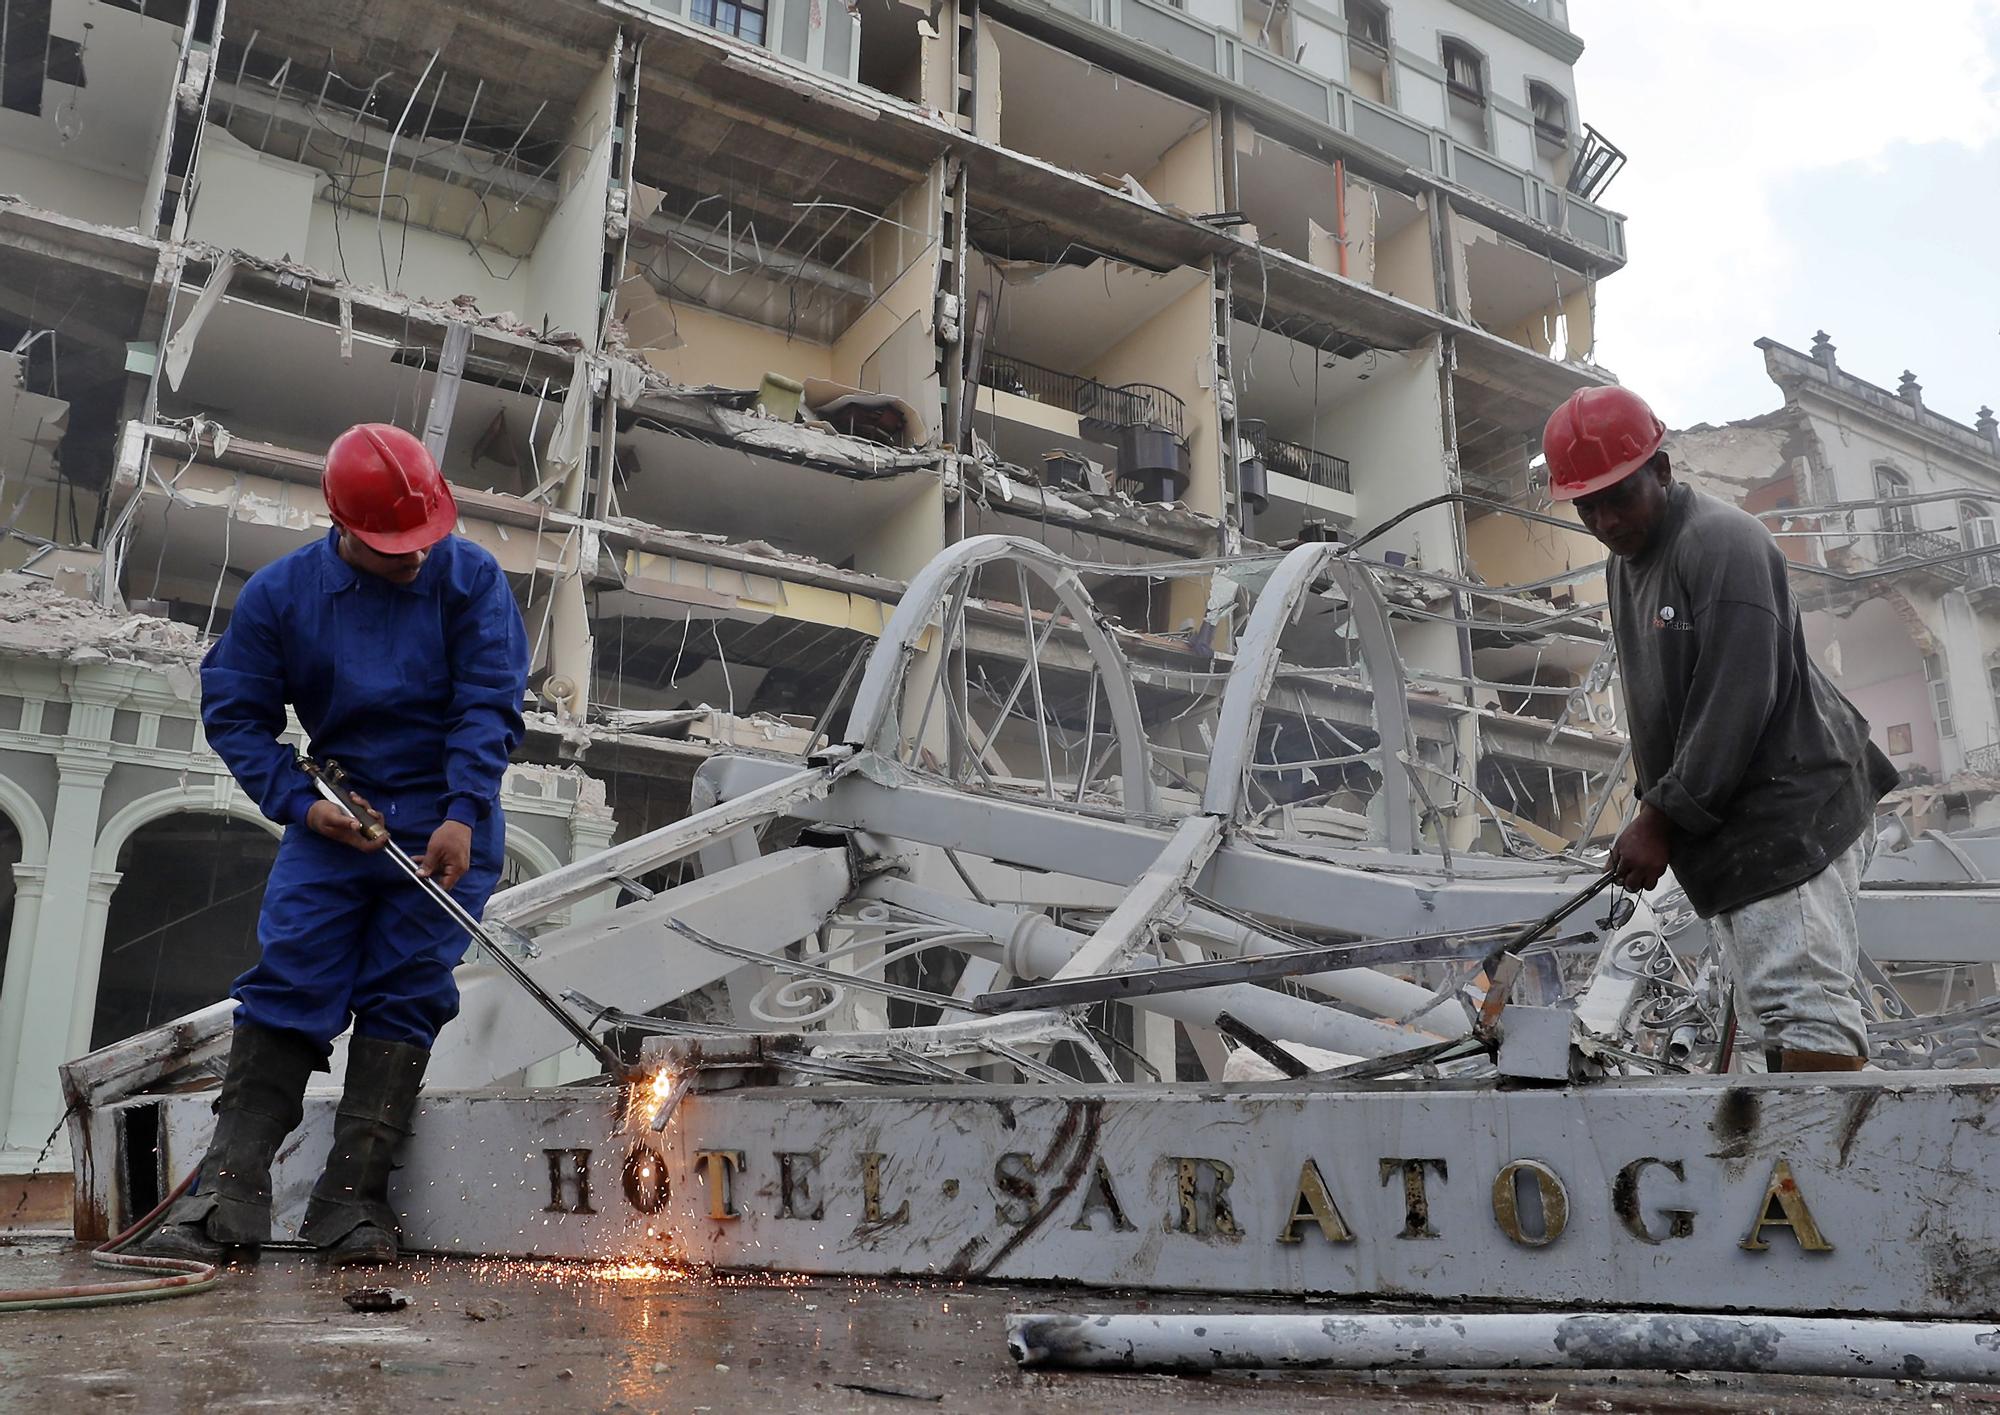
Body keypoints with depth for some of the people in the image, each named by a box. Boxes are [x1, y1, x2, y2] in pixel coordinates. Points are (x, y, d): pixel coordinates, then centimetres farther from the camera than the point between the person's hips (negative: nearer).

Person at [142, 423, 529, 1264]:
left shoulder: (470, 579, -6)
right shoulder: (281, 592, -1)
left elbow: (489, 705, -10)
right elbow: (233, 711, 4)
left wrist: (462, 816, -20)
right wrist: (301, 803, -9)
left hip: (445, 828, -1)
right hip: (334, 820, 2)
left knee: (404, 996, -4)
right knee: (287, 982, -7)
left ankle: (352, 1201, -2)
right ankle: (230, 1189, -4)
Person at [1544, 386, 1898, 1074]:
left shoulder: (1722, 540, -14)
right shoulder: (1623, 564, 16)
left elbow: (1735, 704, -20)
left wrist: (1661, 818, -17)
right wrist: (1654, 811, 12)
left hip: (1789, 806, -9)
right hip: (1728, 827, 9)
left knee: (1805, 1004, -14)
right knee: (1783, 1013, 12)